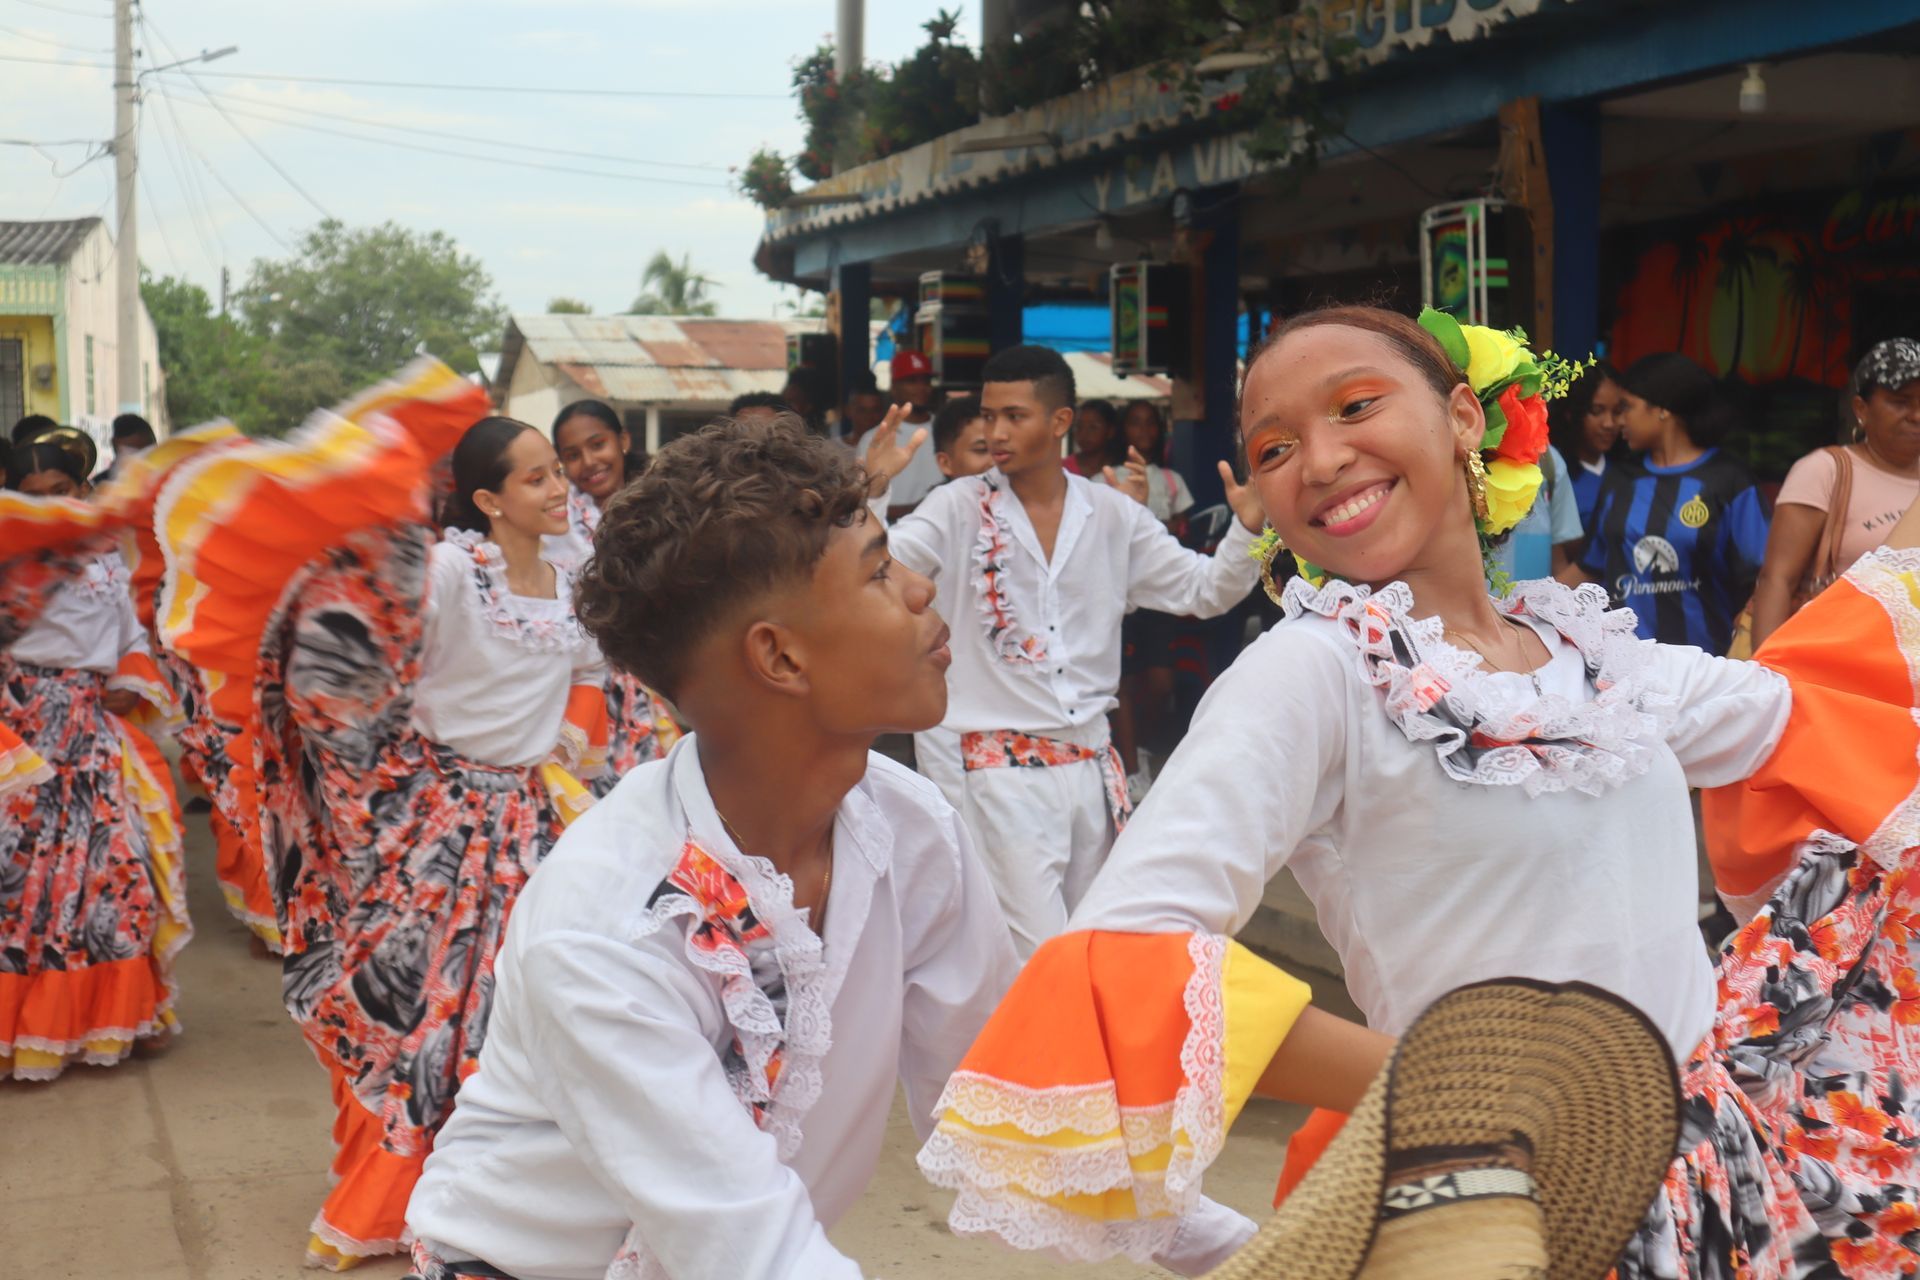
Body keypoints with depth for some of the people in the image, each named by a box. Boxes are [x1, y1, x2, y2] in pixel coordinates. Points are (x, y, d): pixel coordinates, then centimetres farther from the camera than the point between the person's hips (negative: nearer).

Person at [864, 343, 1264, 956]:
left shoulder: (1112, 515, 4)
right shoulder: (959, 508, -3)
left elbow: (1203, 591, 8)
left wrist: (1247, 530, -9)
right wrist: (870, 490, -27)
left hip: (1093, 761, 4)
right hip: (1005, 767, -4)